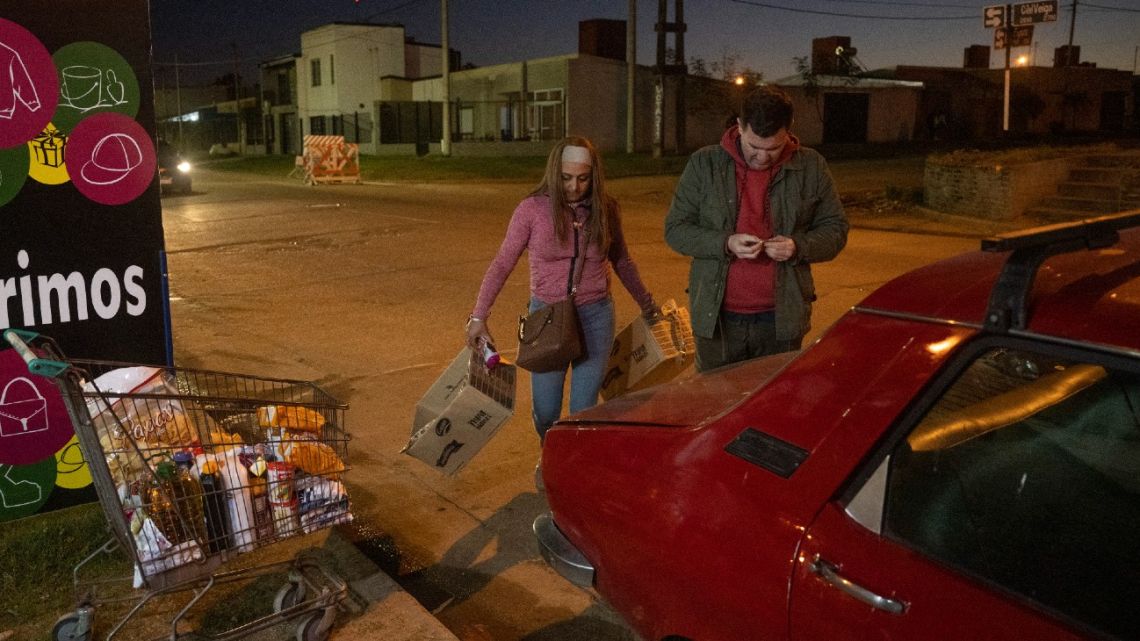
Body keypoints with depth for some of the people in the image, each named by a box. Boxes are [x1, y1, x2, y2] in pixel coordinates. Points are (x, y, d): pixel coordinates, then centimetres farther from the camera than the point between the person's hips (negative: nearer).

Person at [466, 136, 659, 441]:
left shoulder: (605, 209, 0)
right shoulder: (532, 209, -8)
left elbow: (622, 262, 15)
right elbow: (502, 264, -5)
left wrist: (646, 303, 23)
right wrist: (478, 316, -10)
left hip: (596, 316, 1)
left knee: (584, 410, 2)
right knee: (545, 412, 6)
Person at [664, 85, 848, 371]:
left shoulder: (811, 167, 0)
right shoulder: (704, 163, -3)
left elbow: (835, 229, 7)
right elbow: (675, 229, -2)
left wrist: (798, 247, -15)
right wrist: (725, 244, -18)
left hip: (781, 319, 1)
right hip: (717, 318, 0)